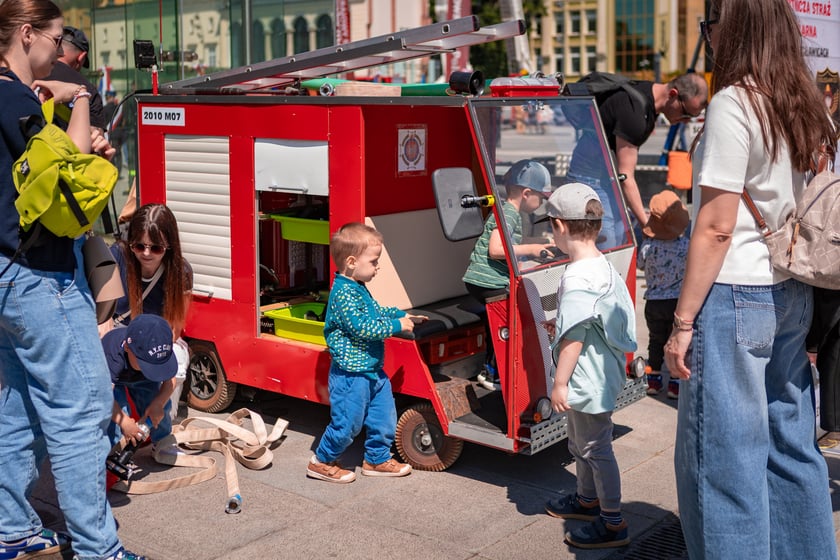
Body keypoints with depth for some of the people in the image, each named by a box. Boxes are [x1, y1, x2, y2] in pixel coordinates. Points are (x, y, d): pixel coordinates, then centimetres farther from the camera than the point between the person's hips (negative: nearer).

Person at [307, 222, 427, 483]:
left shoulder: (358, 289, 10)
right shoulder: (343, 294, -23)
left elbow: (377, 312, 24)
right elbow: (363, 328, -28)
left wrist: (402, 315, 11)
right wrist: (396, 325, -20)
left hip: (372, 371, 10)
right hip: (351, 375, -10)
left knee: (384, 416, 16)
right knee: (347, 423, 2)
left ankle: (377, 459, 32)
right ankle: (322, 462, 21)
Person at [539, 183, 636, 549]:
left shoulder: (577, 278, -25)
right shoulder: (603, 266, 7)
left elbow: (574, 337, -25)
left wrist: (560, 383, -20)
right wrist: (560, 325, 24)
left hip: (589, 381, -11)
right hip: (597, 376, 11)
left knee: (596, 448, 0)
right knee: (580, 443, 25)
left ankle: (613, 523, 10)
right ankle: (587, 499, 42)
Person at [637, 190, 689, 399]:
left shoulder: (647, 245, -12)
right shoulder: (685, 245, -14)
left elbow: (641, 265, 4)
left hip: (654, 302, 1)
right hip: (679, 302, -1)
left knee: (656, 340, 16)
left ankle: (654, 379, 22)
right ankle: (675, 382, 11)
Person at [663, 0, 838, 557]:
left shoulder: (733, 104, -14)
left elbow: (716, 227, -17)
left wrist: (684, 320, -13)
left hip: (734, 298, -8)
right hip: (791, 296, 8)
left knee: (722, 457, 1)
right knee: (790, 445, 17)